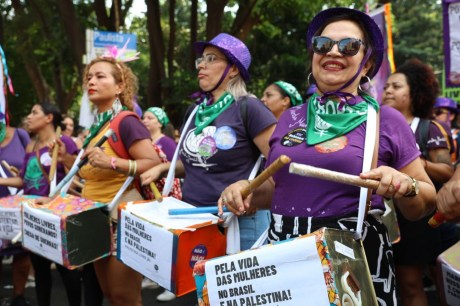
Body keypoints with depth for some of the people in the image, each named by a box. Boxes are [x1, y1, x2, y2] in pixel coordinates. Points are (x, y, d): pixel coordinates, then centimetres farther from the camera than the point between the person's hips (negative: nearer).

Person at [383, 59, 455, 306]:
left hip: (431, 216, -3)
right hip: (396, 217, 3)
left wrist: (414, 161, -24)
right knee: (408, 284, 8)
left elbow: (448, 173, -11)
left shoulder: (430, 129, -4)